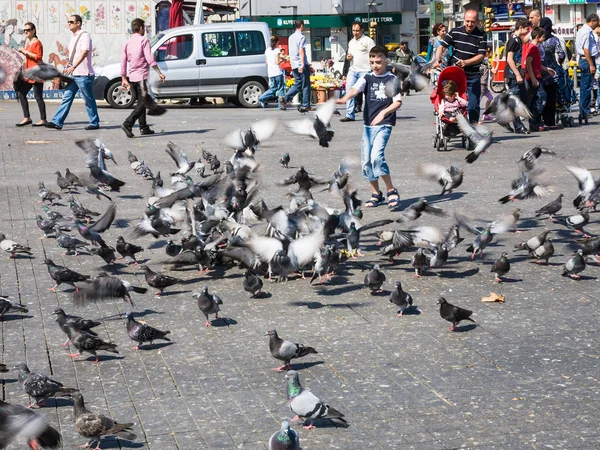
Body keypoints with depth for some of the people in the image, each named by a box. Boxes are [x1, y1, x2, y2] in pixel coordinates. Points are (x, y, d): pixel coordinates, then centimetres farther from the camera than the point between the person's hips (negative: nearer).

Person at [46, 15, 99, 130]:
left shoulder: (84, 36, -13)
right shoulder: (73, 37, 16)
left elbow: (84, 53, -25)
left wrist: (73, 67, -35)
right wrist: (68, 66, 17)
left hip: (84, 74, -9)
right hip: (73, 74, 9)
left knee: (89, 100, 1)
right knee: (66, 98, 3)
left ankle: (94, 123, 11)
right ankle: (57, 122, 0)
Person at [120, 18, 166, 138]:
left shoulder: (127, 43, 11)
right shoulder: (143, 41, -7)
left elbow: (123, 62, 12)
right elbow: (150, 59, -14)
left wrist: (124, 78, 17)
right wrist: (159, 73, -10)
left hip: (131, 77, 7)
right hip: (141, 76, -7)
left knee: (141, 101, 16)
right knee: (143, 102, -7)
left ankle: (144, 128, 18)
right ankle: (128, 124, -22)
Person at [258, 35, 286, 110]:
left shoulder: (267, 50, 11)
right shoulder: (277, 50, -7)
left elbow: (267, 63, 14)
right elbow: (277, 62, -12)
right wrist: (282, 59, 5)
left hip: (270, 73, 6)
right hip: (277, 72, -6)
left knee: (273, 88, 15)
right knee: (280, 88, 1)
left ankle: (261, 99, 3)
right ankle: (282, 105, -2)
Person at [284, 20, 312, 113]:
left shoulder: (291, 37, 15)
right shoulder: (301, 37, -10)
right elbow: (301, 51, -19)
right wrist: (302, 64, -23)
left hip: (294, 64, 8)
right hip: (302, 64, -8)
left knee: (297, 84, 14)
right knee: (305, 85, 0)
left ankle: (285, 98, -3)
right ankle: (305, 106, 0)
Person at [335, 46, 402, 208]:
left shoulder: (392, 79, 1)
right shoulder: (367, 78, 8)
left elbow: (398, 101, -4)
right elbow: (355, 89, -12)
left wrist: (383, 113, -20)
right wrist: (345, 98, -34)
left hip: (384, 123, -4)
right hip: (368, 124, 5)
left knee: (376, 156, -21)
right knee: (366, 160, 4)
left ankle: (391, 191, -10)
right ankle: (376, 194, 19)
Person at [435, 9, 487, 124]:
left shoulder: (481, 36, -3)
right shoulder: (455, 32, 0)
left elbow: (481, 56, -9)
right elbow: (442, 46, 2)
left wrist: (466, 62, -24)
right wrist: (437, 60, -16)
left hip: (473, 77, -1)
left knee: (474, 106, 1)